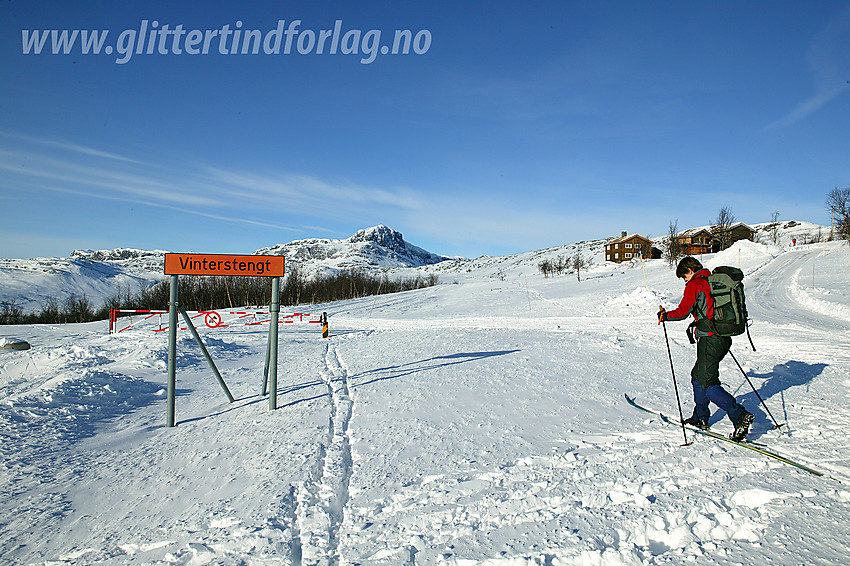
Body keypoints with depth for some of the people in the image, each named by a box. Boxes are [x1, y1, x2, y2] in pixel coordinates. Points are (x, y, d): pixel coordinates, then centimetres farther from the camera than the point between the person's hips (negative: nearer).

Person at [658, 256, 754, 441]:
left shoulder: (695, 284, -9)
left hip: (709, 339, -9)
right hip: (724, 337, 9)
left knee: (708, 383, -7)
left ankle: (740, 415, -18)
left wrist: (664, 315, 8)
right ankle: (701, 418, 26)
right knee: (698, 375, 19)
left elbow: (682, 312, -10)